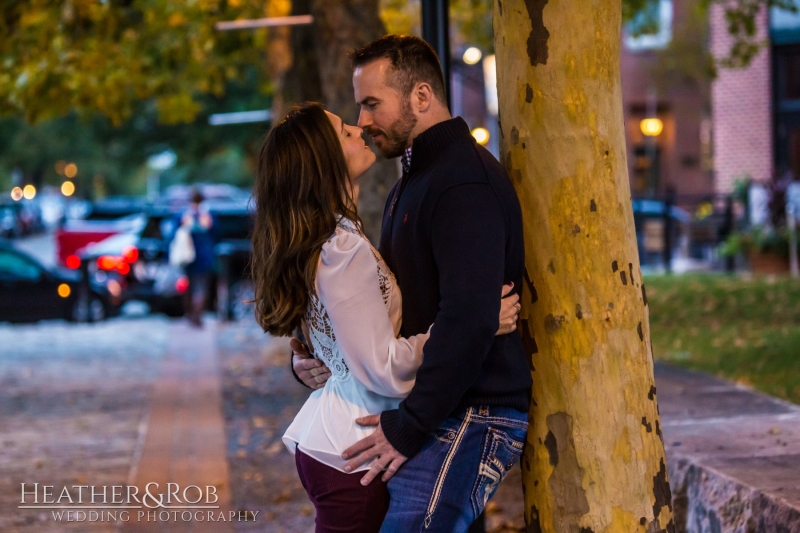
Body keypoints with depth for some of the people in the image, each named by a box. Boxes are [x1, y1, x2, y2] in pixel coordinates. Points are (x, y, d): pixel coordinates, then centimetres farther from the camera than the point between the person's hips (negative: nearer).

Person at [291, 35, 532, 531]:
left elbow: (469, 321, -25)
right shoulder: (412, 183, 21)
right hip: (438, 409, 11)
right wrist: (310, 359, 6)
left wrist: (409, 427, -24)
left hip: (471, 415, -11)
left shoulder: (466, 181, -14)